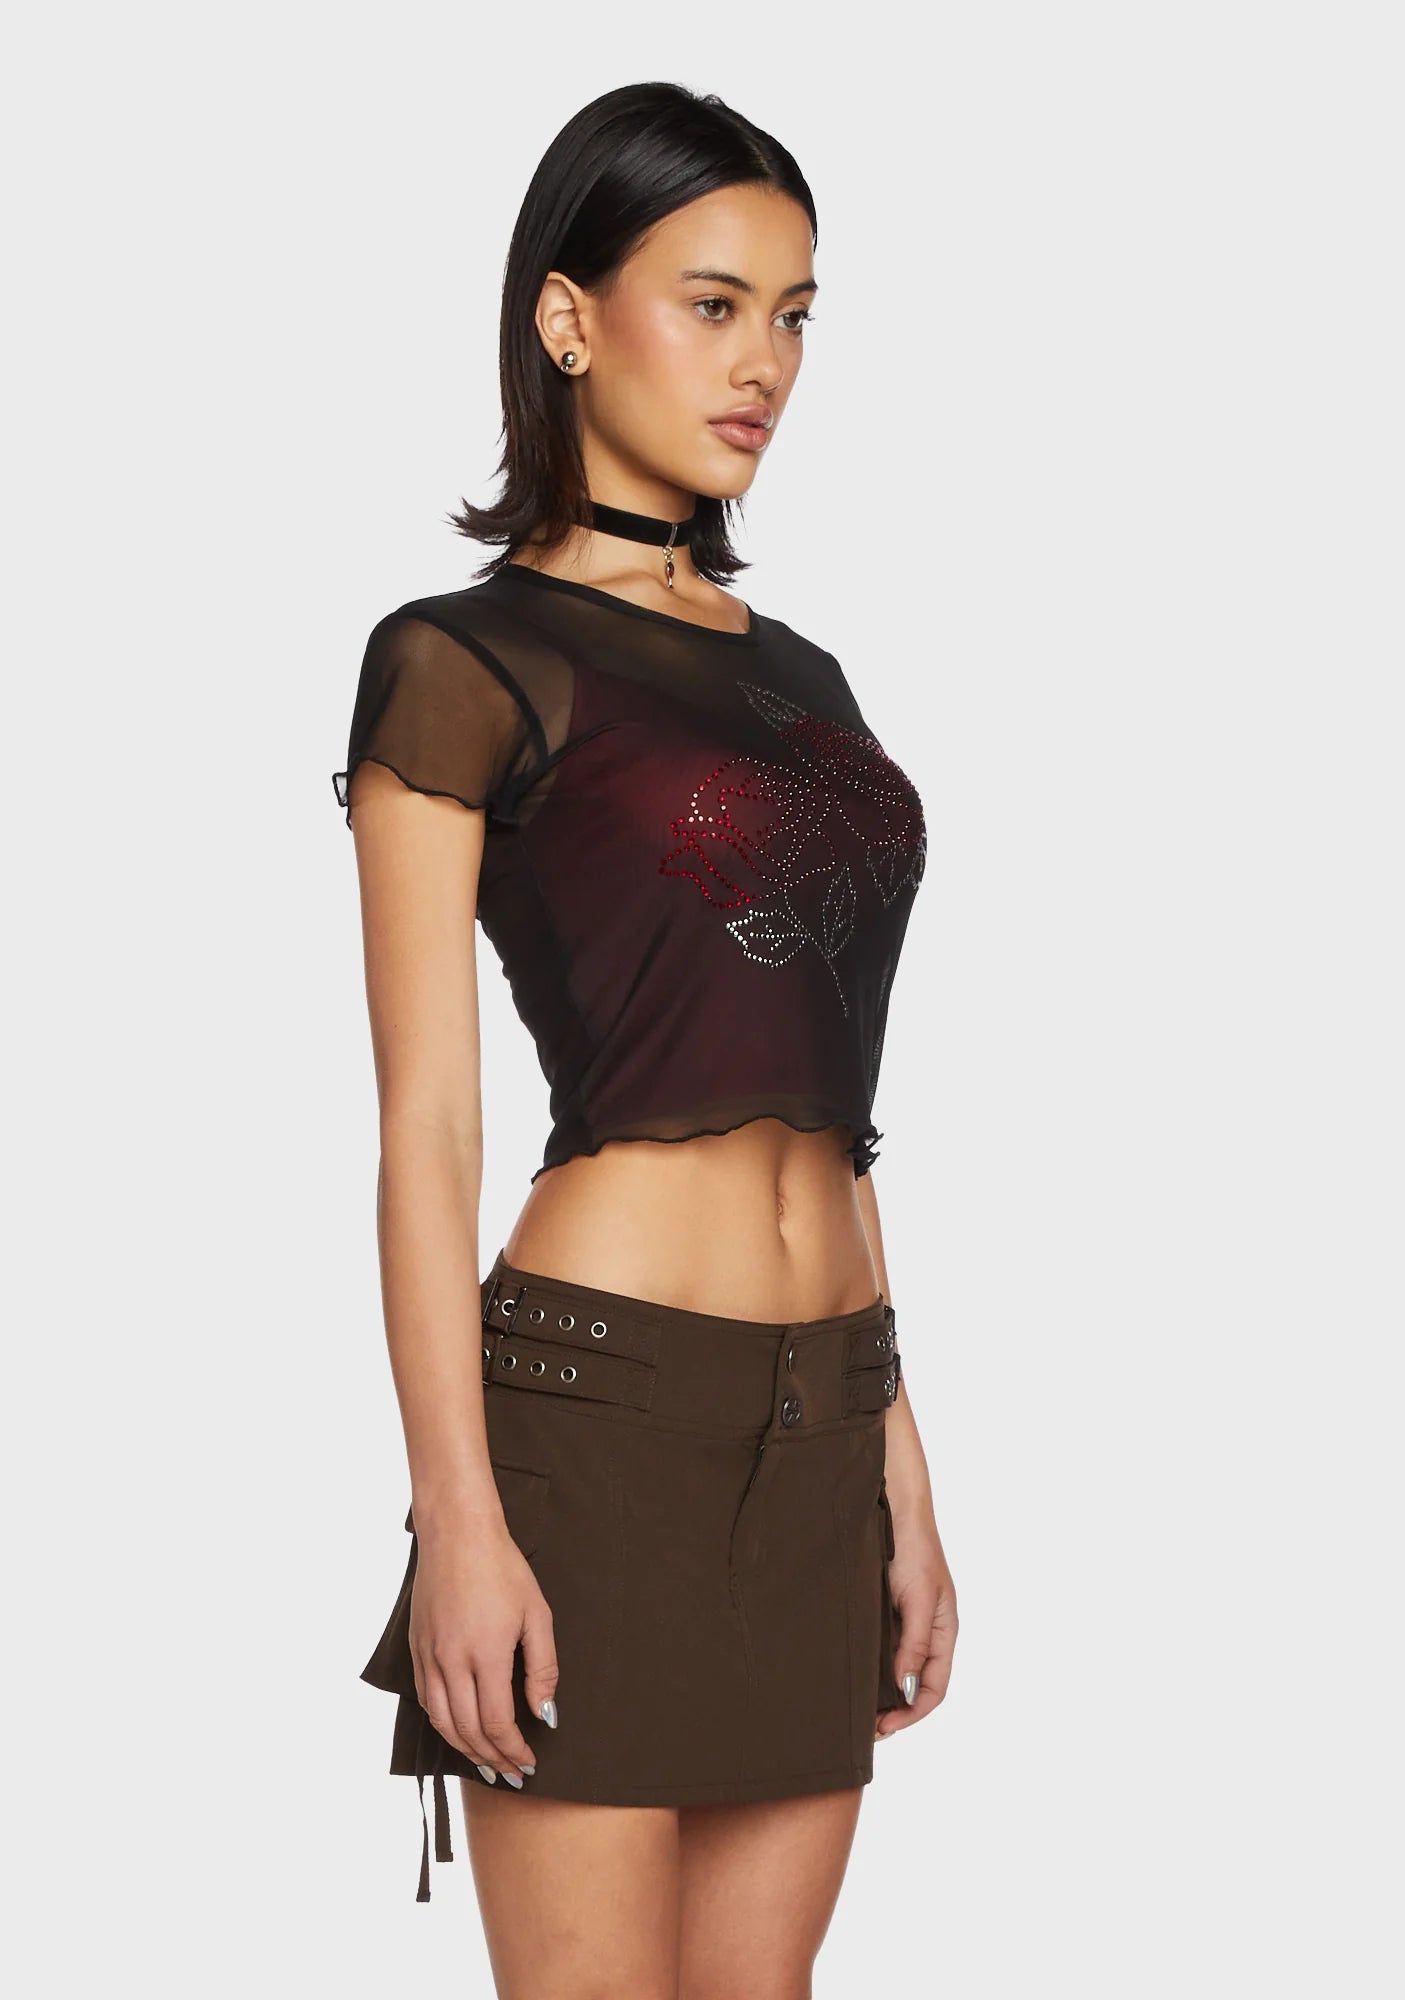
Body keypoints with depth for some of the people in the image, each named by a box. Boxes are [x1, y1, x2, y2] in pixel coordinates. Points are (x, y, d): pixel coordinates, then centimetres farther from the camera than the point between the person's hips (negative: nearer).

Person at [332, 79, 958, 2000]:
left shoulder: (799, 677, 16)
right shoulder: (460, 667, -4)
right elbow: (426, 1128, -9)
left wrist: (902, 1470, 14)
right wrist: (457, 1520, -15)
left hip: (818, 1429, 7)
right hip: (596, 1405, -7)